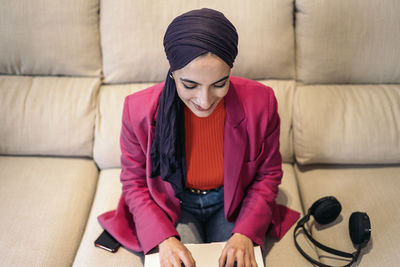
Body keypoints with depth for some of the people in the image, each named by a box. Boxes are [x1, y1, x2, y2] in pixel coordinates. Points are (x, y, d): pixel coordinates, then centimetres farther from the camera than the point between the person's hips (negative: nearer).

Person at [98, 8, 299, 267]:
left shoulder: (261, 102, -20)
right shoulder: (139, 109, -22)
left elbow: (268, 174, -5)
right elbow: (134, 183, -7)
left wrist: (246, 232, -19)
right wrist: (163, 237, -22)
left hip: (232, 206, 2)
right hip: (172, 208, -1)